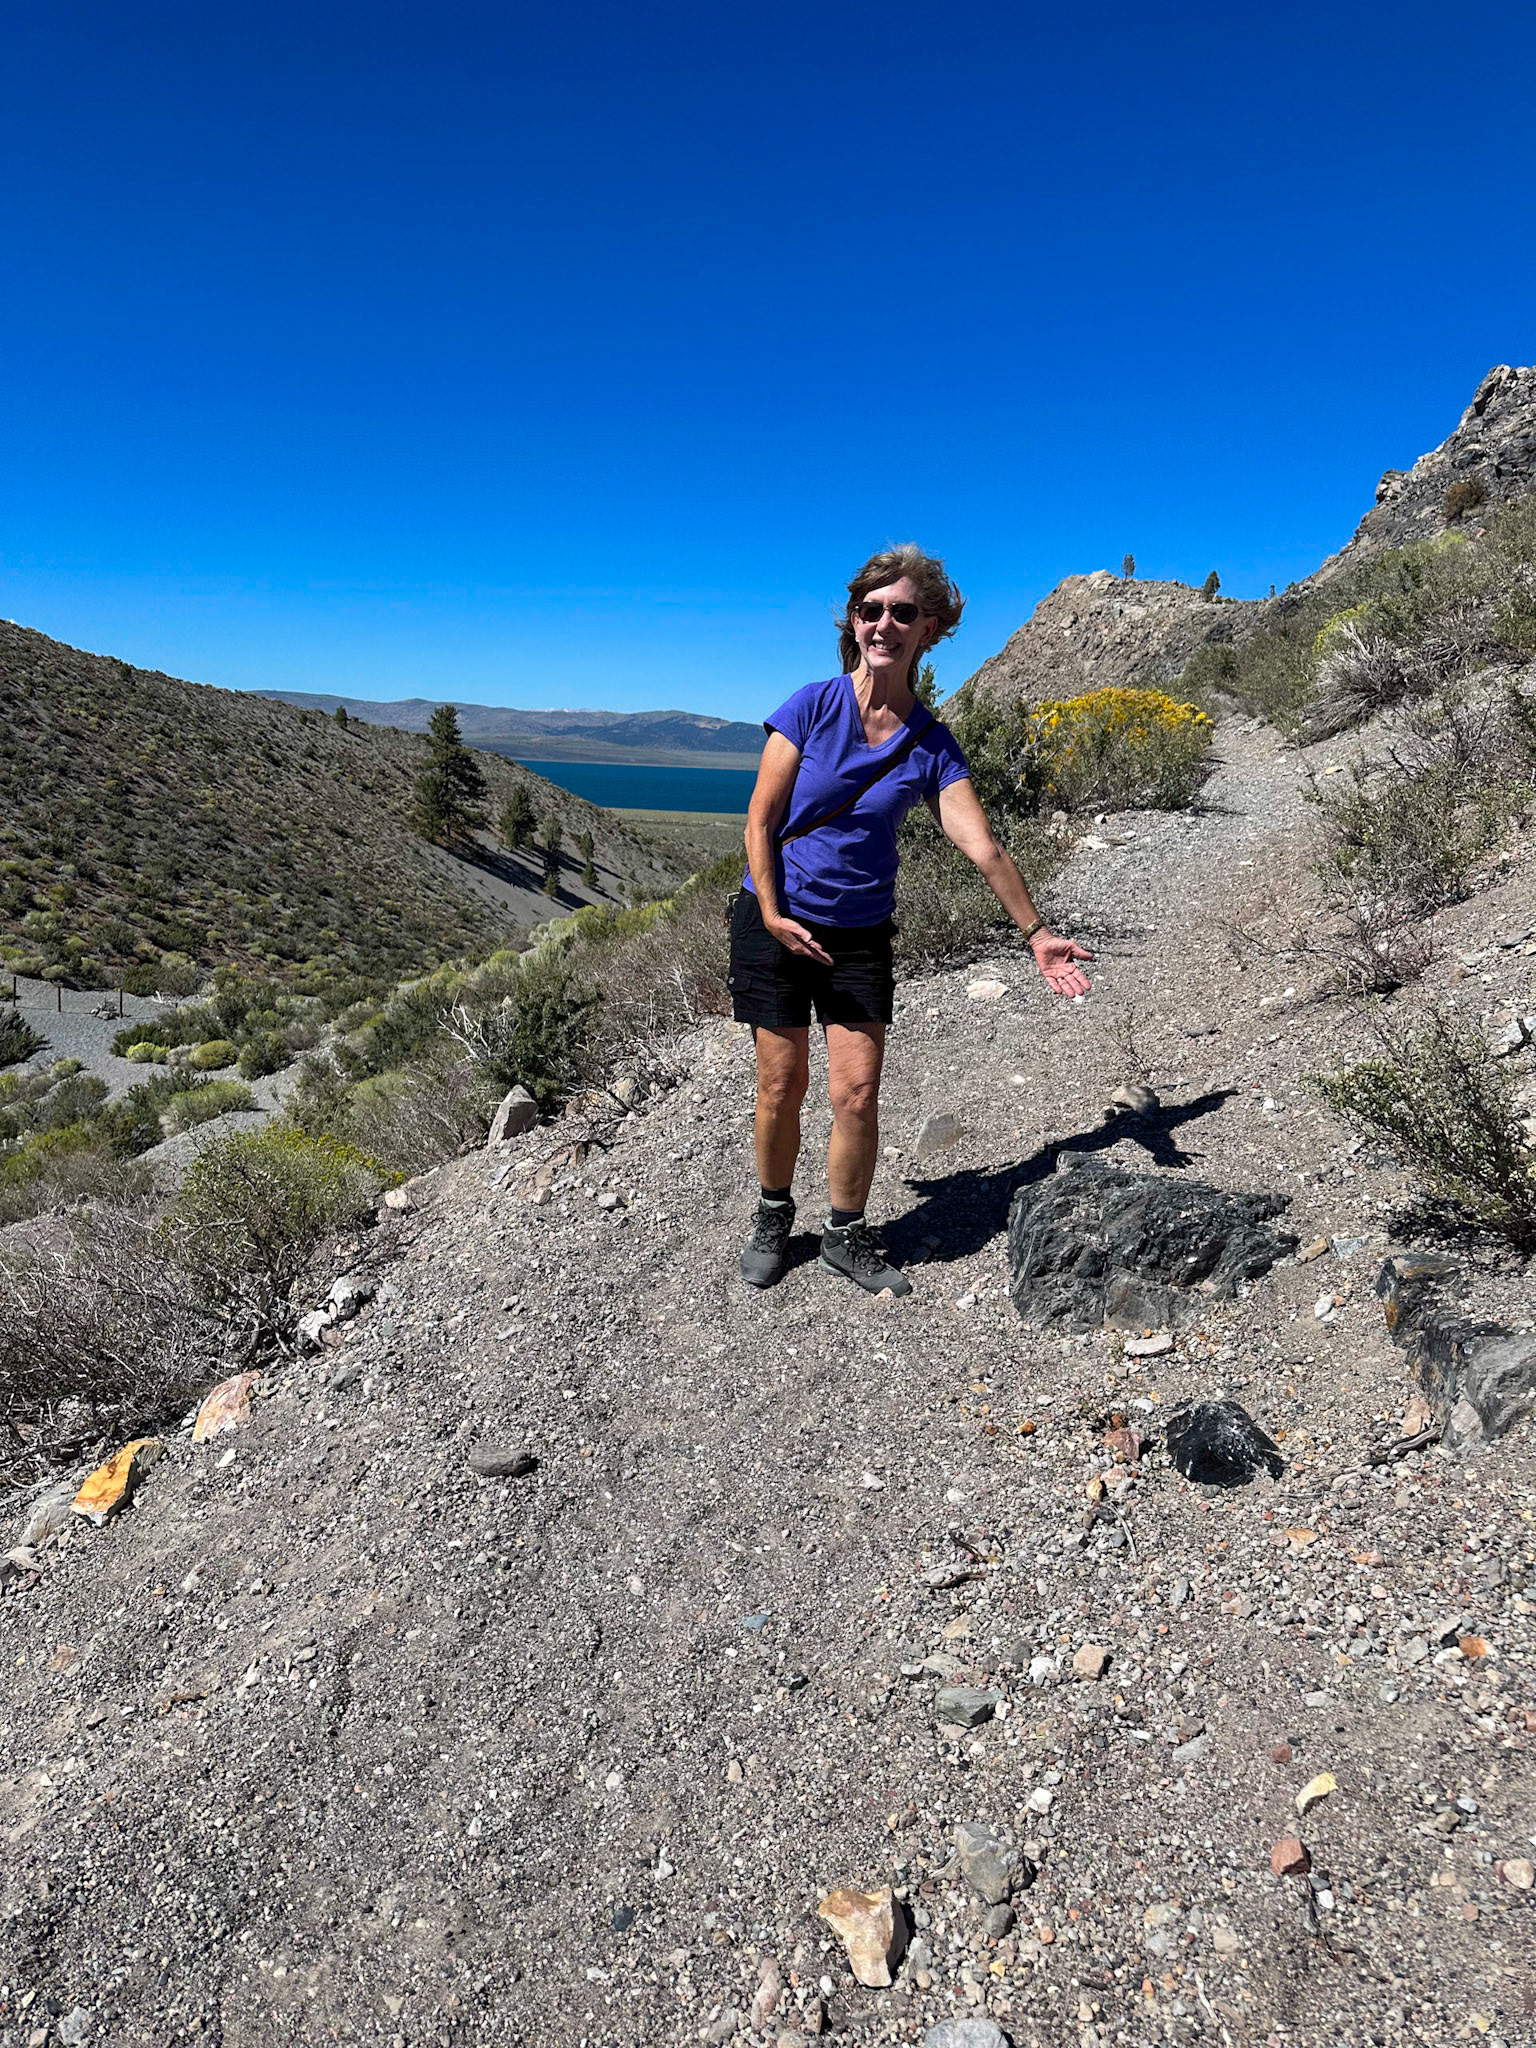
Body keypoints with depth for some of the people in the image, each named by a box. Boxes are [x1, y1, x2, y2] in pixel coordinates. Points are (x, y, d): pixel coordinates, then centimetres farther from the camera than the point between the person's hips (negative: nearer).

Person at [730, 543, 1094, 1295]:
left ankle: (846, 1236, 21)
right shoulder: (813, 706, -8)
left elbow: (984, 848, -4)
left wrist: (1038, 935, -7)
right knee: (782, 1085, 4)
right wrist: (773, 917, -14)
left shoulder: (931, 744, -2)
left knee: (858, 1093, -1)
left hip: (860, 934, 2)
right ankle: (773, 1220, 28)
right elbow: (760, 820, -6)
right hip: (775, 922, -2)